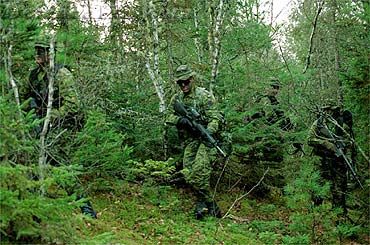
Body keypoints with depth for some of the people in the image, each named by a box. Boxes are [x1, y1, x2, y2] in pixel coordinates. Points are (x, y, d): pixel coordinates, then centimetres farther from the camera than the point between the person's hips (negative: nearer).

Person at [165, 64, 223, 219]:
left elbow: (214, 118, -14)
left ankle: (207, 204, -4)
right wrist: (181, 120, -14)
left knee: (198, 173, -19)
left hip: (205, 138, -6)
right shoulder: (176, 99, 12)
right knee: (188, 174, -1)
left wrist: (209, 131, -34)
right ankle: (205, 204, 11)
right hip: (189, 141, 6)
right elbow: (169, 118, 8)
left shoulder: (204, 96, -8)